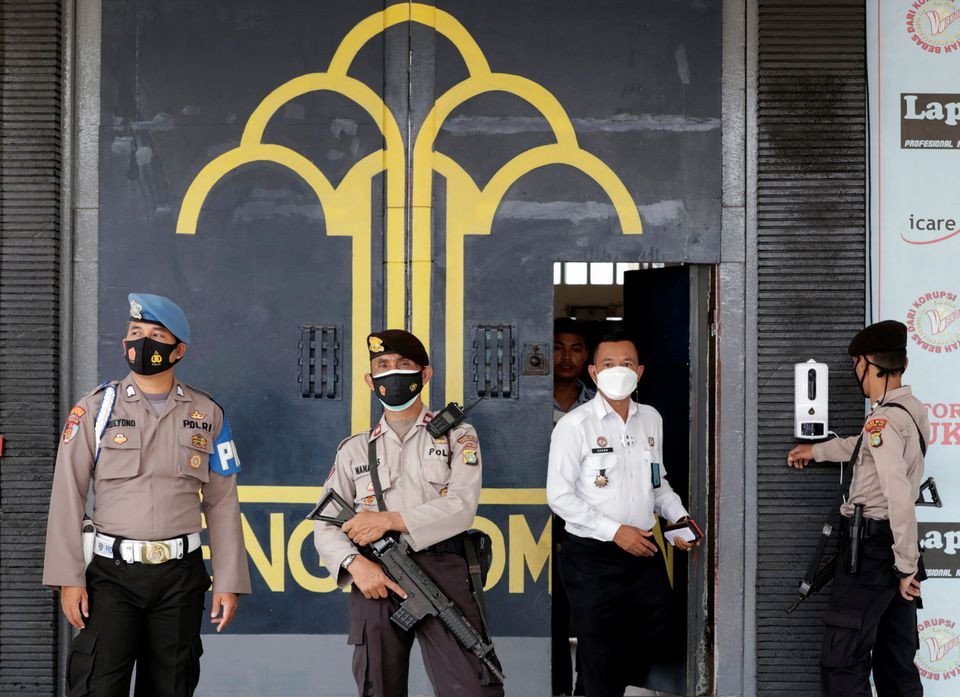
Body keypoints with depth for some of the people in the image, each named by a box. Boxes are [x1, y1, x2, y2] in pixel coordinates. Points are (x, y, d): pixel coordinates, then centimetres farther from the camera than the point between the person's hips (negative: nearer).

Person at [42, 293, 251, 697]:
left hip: (181, 575, 2)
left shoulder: (207, 415, 7)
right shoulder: (95, 409, 2)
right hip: (113, 573, -1)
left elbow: (222, 502, 7)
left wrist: (228, 582, 2)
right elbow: (68, 497, -2)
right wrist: (68, 578, -9)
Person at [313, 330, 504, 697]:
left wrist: (391, 520, -9)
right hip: (375, 579, 3)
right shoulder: (354, 449, 16)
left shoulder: (457, 436, 10)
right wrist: (354, 563, -8)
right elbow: (325, 526, 12)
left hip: (443, 574, -2)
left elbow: (461, 507, -4)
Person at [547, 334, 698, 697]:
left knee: (652, 637, 14)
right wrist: (615, 530, -18)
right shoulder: (574, 425, -11)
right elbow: (560, 497, -13)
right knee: (600, 654, 5)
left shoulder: (651, 419, 7)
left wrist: (679, 516, 2)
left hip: (644, 552, 5)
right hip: (593, 557, -5)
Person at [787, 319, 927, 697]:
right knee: (897, 661, 13)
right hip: (892, 545, 10)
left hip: (871, 547, -10)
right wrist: (816, 450, 46)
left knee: (842, 662, -7)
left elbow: (900, 496, -25)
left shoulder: (884, 419, -18)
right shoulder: (912, 410, 12)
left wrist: (906, 565, -21)